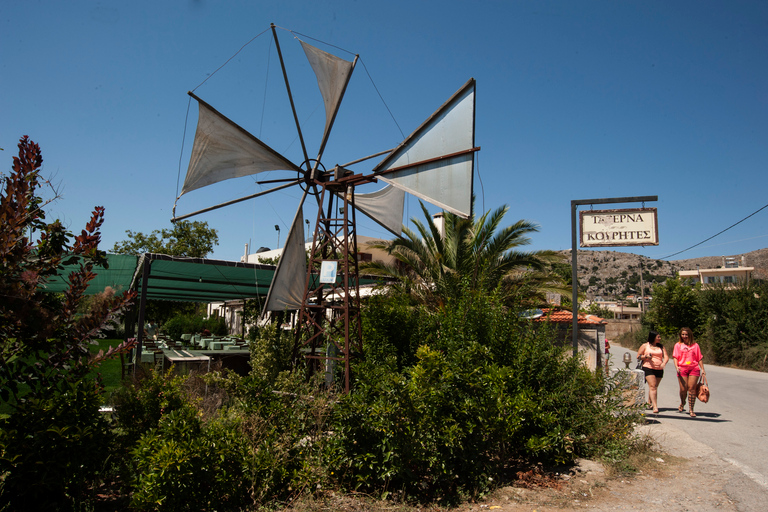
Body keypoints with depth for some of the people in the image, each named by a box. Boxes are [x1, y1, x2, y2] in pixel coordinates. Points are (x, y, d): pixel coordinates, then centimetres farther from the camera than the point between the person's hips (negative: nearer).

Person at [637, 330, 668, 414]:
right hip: (648, 368, -4)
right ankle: (655, 407, -20)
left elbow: (666, 356, 3)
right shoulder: (645, 346, 4)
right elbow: (638, 356, 6)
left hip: (659, 369, 4)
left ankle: (649, 403, 30)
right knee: (652, 386, -14)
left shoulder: (661, 347, 13)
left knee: (655, 387, 11)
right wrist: (645, 356, -14)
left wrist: (664, 363, -18)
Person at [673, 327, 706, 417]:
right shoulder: (678, 345, 10)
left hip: (694, 368, 0)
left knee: (692, 388, -6)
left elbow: (699, 358, 13)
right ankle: (682, 404, 26)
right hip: (682, 368, 0)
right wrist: (676, 366, -10)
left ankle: (691, 409, 1)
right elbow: (675, 357, 4)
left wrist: (702, 369, 6)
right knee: (683, 389, -2)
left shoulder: (695, 345, 12)